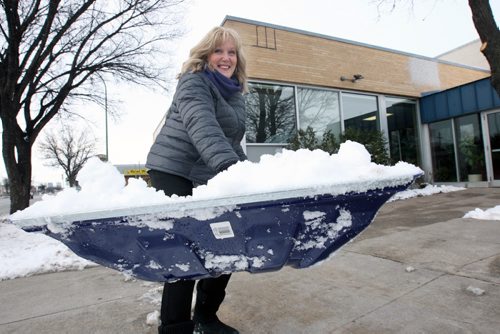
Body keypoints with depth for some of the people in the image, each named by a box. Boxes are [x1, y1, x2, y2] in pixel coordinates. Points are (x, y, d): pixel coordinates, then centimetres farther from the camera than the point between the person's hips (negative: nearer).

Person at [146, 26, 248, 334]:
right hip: (174, 173, -8)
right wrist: (228, 164, -46)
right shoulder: (194, 82, -9)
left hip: (210, 179, 8)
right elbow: (202, 124, -31)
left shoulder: (236, 95, 18)